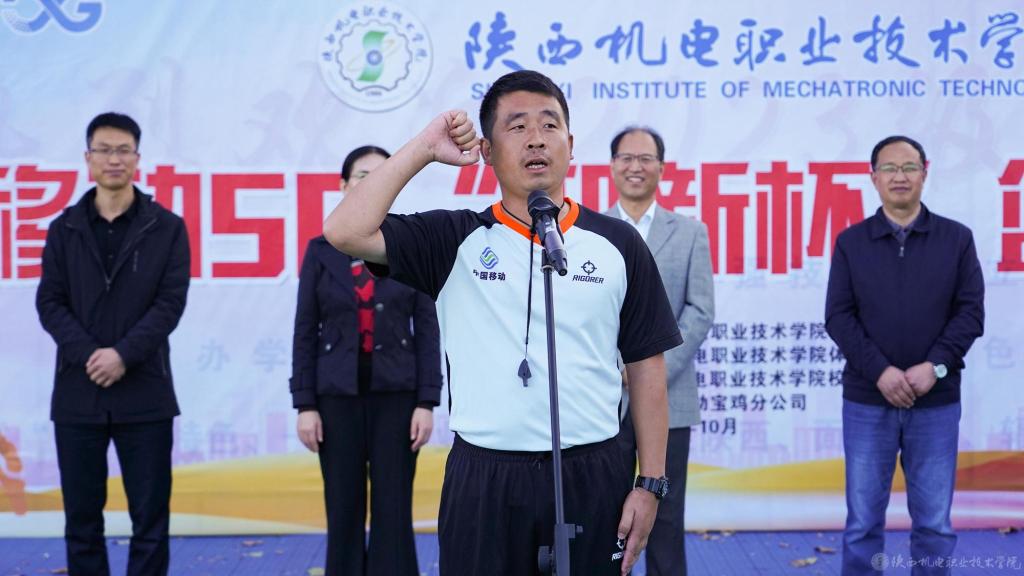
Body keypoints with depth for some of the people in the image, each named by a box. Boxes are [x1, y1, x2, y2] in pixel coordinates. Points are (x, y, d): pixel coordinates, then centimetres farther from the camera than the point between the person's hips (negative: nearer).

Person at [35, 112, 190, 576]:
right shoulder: (64, 229, 9)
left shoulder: (166, 228, 3)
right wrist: (87, 355, -13)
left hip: (144, 393, -2)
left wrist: (123, 355, -16)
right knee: (81, 517, 7)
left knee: (150, 517, 2)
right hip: (78, 393, 2)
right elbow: (50, 302, 2)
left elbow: (170, 303, -4)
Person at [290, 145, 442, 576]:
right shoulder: (322, 251, 3)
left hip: (396, 395, 0)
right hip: (338, 395, 1)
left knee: (393, 511, 1)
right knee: (343, 511, 6)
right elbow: (305, 334, 3)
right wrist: (304, 404, -3)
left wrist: (427, 402, -5)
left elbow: (427, 330, 1)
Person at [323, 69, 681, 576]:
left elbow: (646, 367, 7)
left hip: (591, 477, 1)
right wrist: (425, 149, -5)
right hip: (482, 478, 0)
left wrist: (651, 485, 3)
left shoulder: (618, 244, 5)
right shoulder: (455, 240, 3)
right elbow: (345, 232, -8)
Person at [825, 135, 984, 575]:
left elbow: (971, 312, 0)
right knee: (863, 520, 4)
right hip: (867, 400, 0)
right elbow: (838, 316, -2)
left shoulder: (957, 239, 5)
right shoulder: (851, 242, 4)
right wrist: (880, 371, -13)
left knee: (934, 523, 5)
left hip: (937, 401, 0)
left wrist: (935, 366, -13)